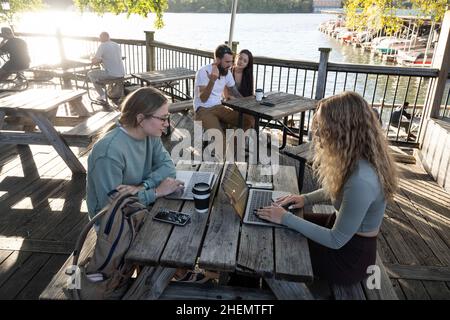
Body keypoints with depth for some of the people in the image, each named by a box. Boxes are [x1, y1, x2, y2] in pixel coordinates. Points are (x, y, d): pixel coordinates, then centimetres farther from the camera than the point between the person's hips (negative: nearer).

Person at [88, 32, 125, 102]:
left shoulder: (102, 46, -9)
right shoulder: (117, 45, 12)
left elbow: (94, 61, -8)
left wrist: (92, 59, 14)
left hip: (112, 75, -8)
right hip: (121, 74, 8)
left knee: (90, 74, 12)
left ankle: (102, 95, 14)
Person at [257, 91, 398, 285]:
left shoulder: (361, 180, -37)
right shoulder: (356, 158, -9)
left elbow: (335, 241, -28)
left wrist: (286, 218, -24)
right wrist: (306, 198, -3)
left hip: (350, 255, -8)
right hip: (343, 225, 8)